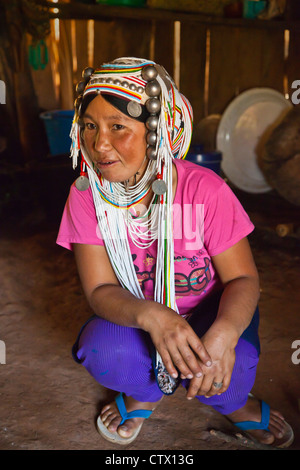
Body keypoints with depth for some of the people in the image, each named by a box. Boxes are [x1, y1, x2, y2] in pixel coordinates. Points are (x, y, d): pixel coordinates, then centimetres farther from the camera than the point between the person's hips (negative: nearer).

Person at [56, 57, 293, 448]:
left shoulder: (204, 189, -23)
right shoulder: (85, 195, -16)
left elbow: (243, 279, -18)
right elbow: (100, 289, -18)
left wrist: (224, 332, -42)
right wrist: (150, 316, -42)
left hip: (209, 310, -1)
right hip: (133, 313, 2)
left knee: (225, 369, -32)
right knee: (102, 352, -31)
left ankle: (234, 403, 9)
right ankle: (146, 392, 7)